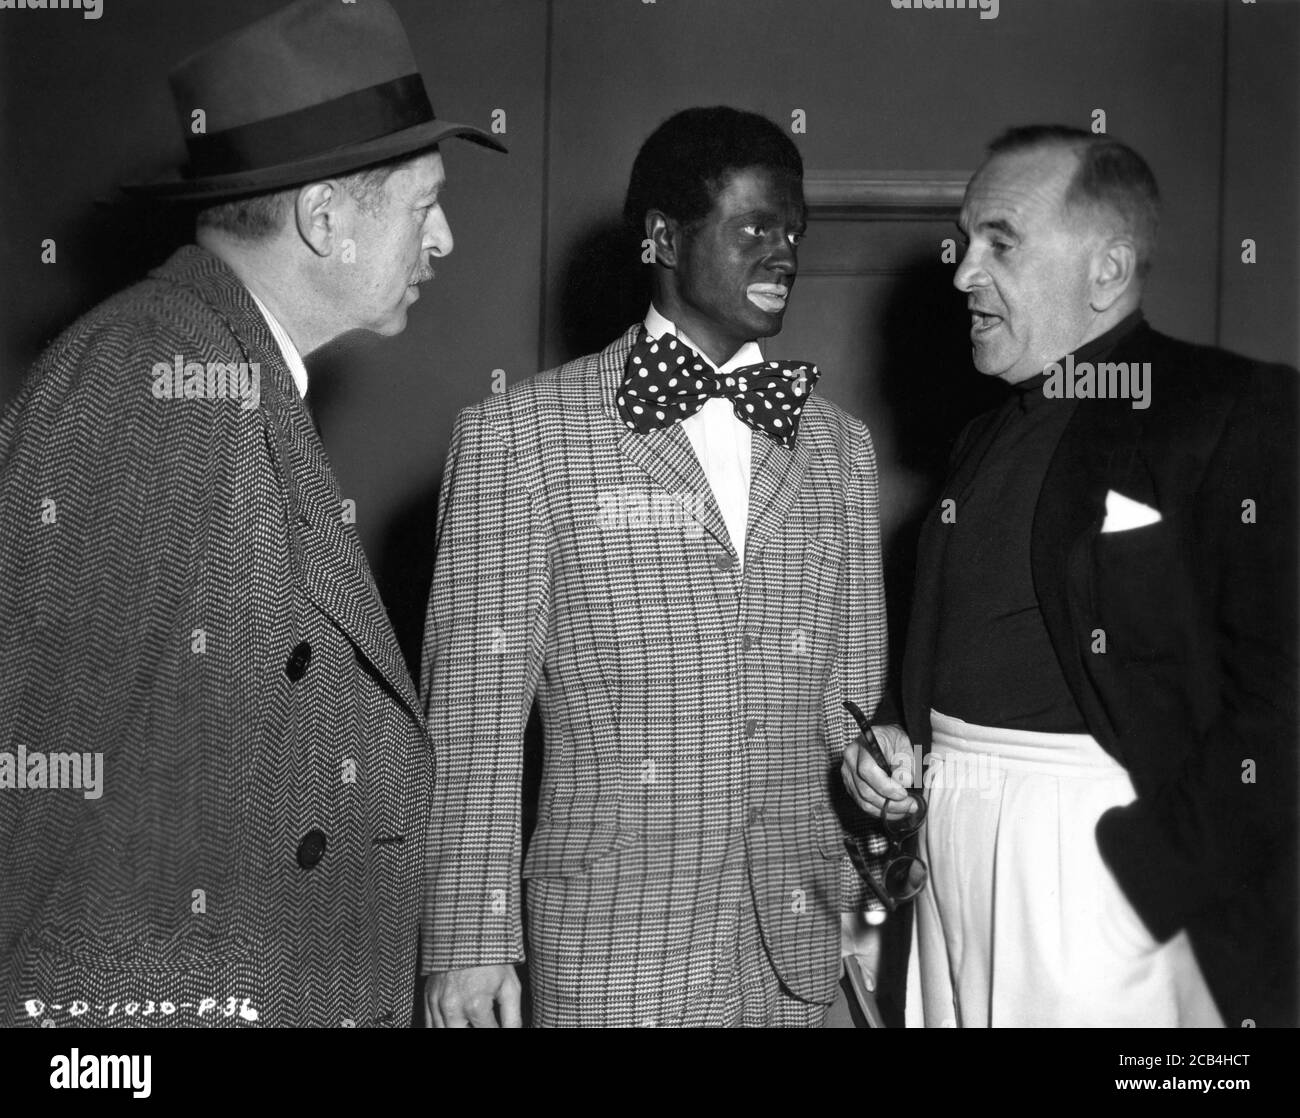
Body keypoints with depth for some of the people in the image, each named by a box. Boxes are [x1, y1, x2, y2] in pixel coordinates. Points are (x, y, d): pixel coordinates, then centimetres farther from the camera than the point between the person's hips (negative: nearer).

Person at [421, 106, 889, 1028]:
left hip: (797, 941, 4)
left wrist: (877, 905, 8)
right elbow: (475, 695, -5)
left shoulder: (839, 445, 9)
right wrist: (470, 940, -8)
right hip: (611, 942, -3)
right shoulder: (517, 433, -4)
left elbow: (852, 689, 11)